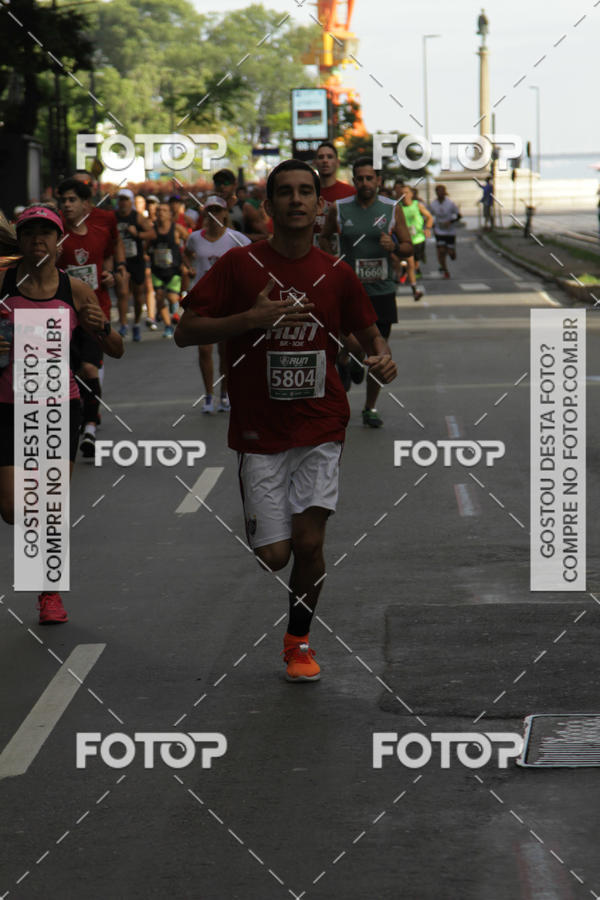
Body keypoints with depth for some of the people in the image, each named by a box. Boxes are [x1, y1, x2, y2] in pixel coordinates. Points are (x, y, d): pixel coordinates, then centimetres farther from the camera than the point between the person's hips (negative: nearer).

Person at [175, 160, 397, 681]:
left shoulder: (336, 274, 3)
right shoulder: (240, 265, -3)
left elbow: (369, 332, 17)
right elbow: (185, 333, -5)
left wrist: (383, 357, -7)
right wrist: (252, 318, -18)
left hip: (320, 428, 1)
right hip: (259, 432, -1)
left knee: (309, 541, -10)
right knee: (273, 556, -4)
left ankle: (299, 640, 14)